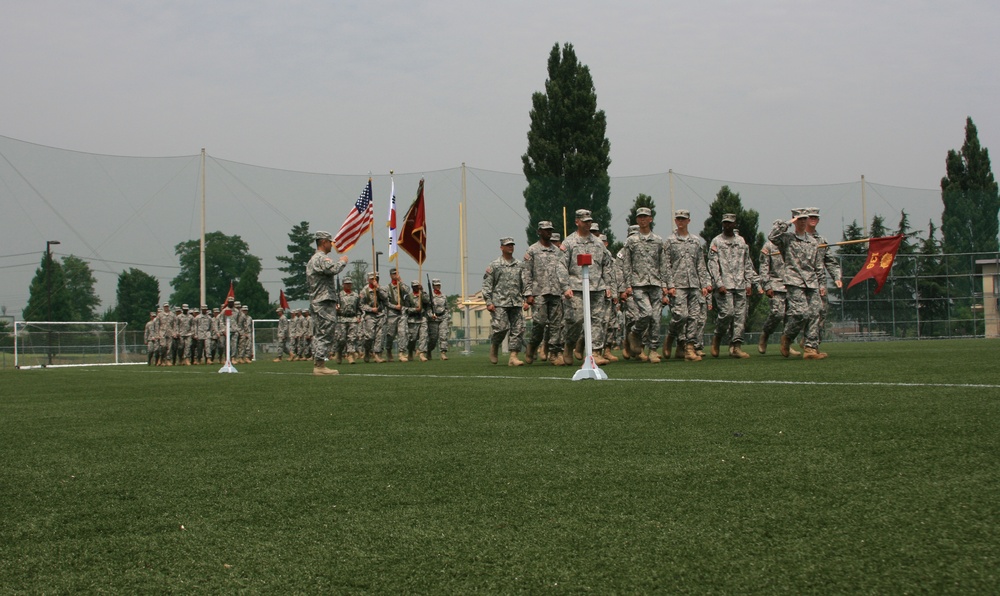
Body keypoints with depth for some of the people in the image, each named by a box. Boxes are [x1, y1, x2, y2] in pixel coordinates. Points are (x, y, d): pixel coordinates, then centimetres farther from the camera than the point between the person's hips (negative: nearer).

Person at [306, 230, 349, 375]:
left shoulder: (312, 260, 21)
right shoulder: (322, 258, -12)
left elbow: (308, 281, 24)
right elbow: (333, 269, -31)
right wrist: (342, 261, -12)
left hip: (316, 302, 11)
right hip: (325, 303, -11)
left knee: (320, 335, 12)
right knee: (325, 335, -10)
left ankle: (316, 364, 13)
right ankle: (320, 366, -12)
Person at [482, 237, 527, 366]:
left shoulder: (519, 265, 15)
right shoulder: (494, 265, 4)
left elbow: (525, 283, 15)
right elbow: (487, 285, 1)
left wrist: (526, 300, 6)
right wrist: (488, 302, -6)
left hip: (516, 303, 4)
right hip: (500, 303, -4)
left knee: (518, 329, -4)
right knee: (501, 327, -12)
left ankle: (513, 356, -2)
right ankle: (494, 347, 16)